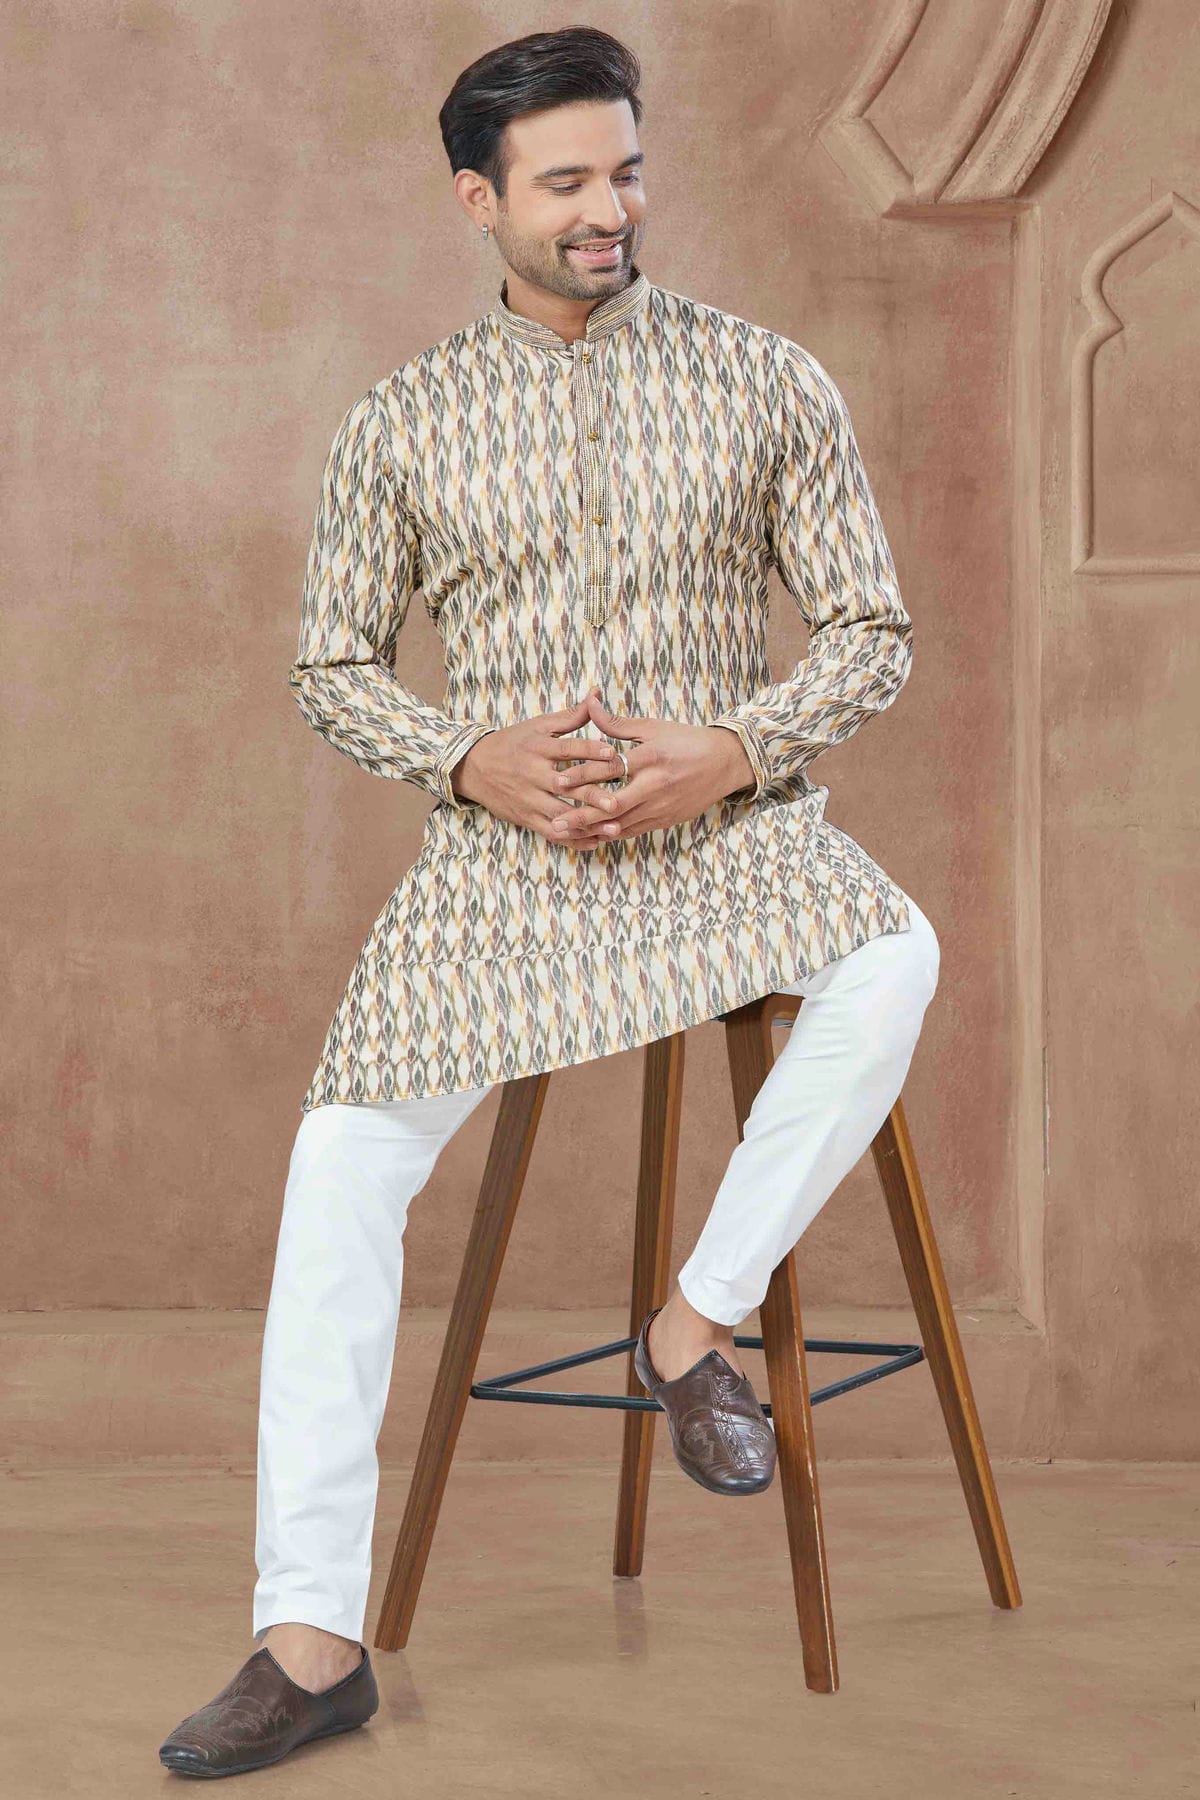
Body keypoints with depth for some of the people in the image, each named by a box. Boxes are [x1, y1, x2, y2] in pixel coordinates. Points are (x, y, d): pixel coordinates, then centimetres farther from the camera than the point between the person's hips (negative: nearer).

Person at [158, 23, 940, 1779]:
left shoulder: (768, 379, 3)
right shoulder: (403, 421, 5)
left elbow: (873, 635, 4)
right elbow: (332, 664, 10)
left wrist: (733, 748, -14)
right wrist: (474, 758, -9)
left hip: (729, 818, 0)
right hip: (503, 841, 1)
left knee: (891, 961, -34)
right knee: (341, 1164, -17)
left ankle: (700, 1320, -14)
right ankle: (312, 1640, -11)